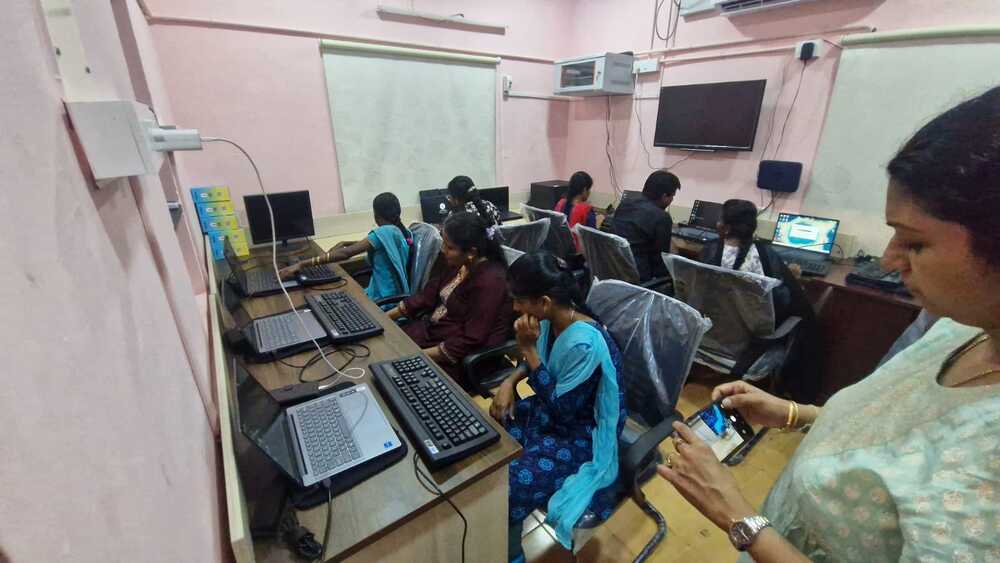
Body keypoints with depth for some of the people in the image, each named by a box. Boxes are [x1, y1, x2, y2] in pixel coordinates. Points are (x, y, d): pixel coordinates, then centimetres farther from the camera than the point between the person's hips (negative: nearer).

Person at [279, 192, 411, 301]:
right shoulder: (403, 231, 4)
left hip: (384, 300, -8)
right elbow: (371, 243, 20)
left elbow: (346, 253, -28)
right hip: (394, 295, 8)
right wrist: (345, 243, 7)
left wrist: (301, 264, -28)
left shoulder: (385, 232, -22)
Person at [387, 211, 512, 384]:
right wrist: (385, 317, 6)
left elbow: (470, 341, -26)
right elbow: (428, 295, 8)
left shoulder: (489, 282, -27)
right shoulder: (460, 264, -1)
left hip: (463, 356, -8)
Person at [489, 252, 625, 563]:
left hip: (582, 434, -8)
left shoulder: (585, 343, -33)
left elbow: (560, 409, -25)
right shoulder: (551, 320, -9)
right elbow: (538, 361, 11)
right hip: (554, 409, 8)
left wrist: (528, 347, -28)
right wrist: (509, 382, -8)